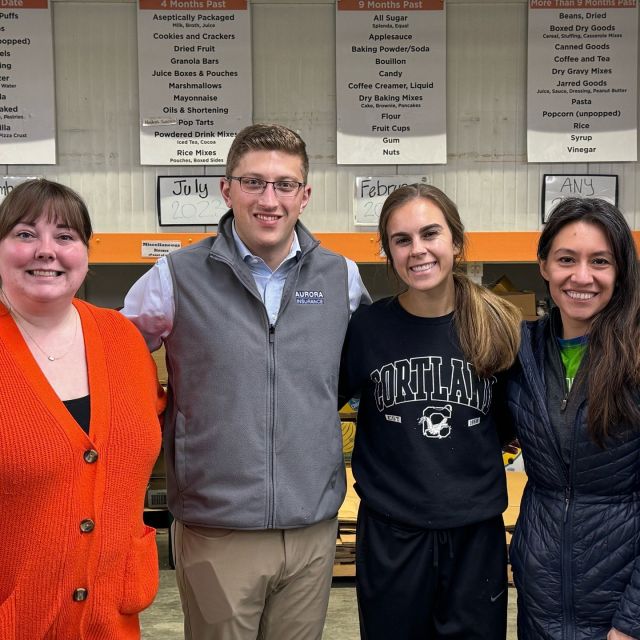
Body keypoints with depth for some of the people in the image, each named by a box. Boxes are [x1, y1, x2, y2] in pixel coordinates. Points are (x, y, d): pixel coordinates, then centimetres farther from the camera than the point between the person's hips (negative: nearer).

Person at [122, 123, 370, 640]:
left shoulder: (341, 277, 2)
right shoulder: (178, 277, -6)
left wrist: (320, 403, 9)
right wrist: (157, 420, 0)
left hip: (314, 530, 3)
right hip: (215, 534, -2)